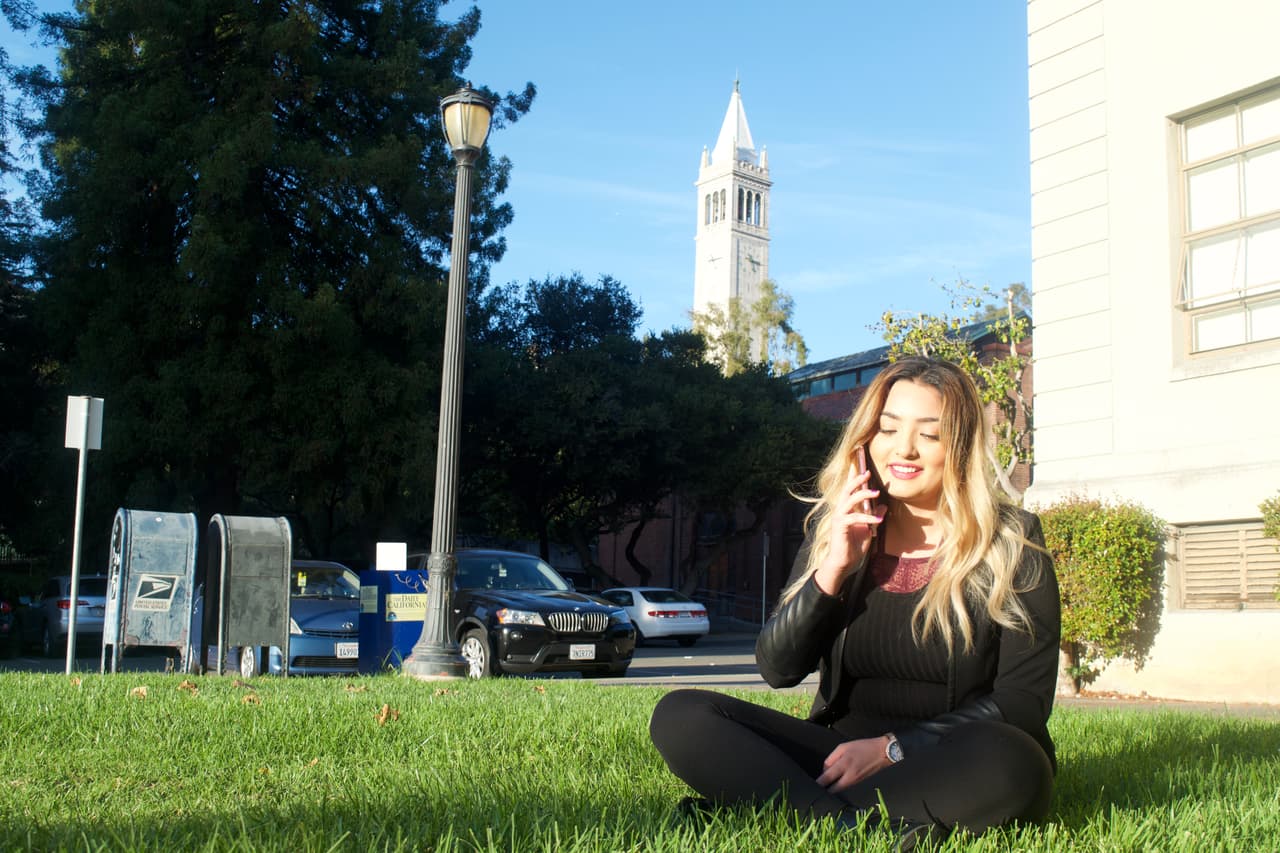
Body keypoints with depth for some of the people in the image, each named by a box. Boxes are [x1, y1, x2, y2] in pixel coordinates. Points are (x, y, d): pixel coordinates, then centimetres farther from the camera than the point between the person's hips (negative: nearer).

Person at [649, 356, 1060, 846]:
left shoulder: (1011, 543, -4)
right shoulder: (833, 528, 5)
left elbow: (1023, 703, -8)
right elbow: (778, 669, -1)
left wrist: (893, 748, -18)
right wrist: (833, 569, -15)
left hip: (953, 770, -3)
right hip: (843, 752, 3)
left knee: (1008, 761, -37)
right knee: (680, 717, -15)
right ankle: (858, 824, -32)